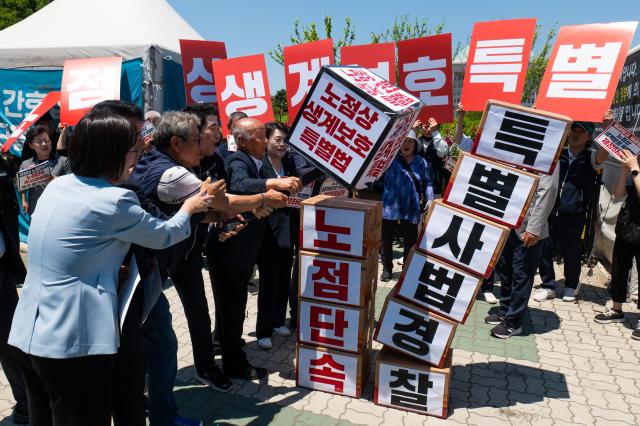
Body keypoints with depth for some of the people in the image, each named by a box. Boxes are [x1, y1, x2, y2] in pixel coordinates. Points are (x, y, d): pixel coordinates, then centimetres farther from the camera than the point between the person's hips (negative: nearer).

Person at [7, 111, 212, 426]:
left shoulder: (57, 186, 4)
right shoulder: (114, 202, -17)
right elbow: (164, 235, 0)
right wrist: (189, 208, 17)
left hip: (29, 333, 8)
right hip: (74, 341, -8)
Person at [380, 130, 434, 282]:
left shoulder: (421, 162, 8)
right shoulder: (391, 158, 3)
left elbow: (426, 183, 12)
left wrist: (430, 200, 2)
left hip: (411, 208, 1)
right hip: (390, 206, -1)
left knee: (410, 240, 5)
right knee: (386, 239, 7)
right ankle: (387, 269, 22)